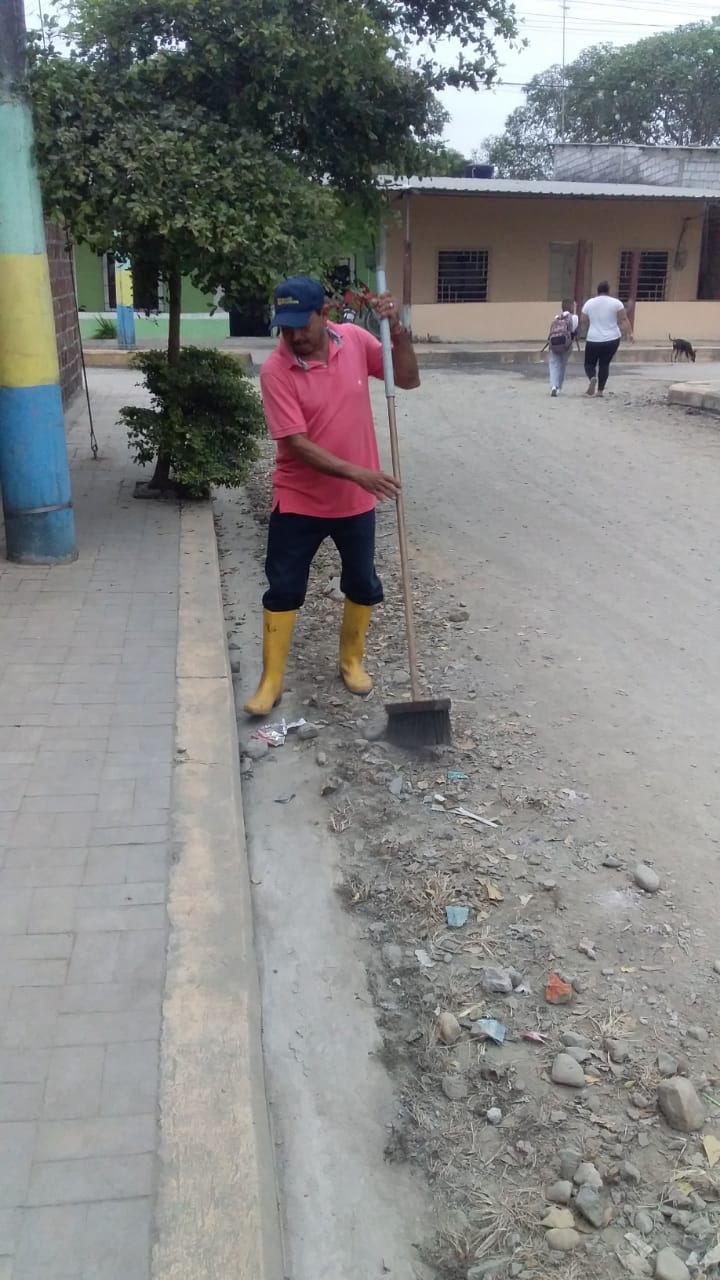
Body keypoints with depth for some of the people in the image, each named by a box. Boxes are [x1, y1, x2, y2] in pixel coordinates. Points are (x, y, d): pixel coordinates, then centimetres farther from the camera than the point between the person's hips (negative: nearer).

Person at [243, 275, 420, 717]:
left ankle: (352, 660, 35)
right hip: (299, 499, -3)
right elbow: (297, 444, -22)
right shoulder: (275, 370, -18)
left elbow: (409, 380, 1)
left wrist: (398, 330, -16)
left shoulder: (355, 340, -6)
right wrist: (356, 473, -31)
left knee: (363, 585, 14)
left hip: (356, 499, 3)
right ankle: (272, 680, 17)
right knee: (283, 590, 3)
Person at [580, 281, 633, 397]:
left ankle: (592, 378, -21)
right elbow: (624, 320, -5)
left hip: (593, 339, 0)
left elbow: (584, 320, 8)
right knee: (604, 363, 13)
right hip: (612, 339, 0)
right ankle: (600, 390, 10)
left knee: (589, 363, 10)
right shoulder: (616, 302, -2)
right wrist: (630, 334, -2)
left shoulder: (589, 302, 2)